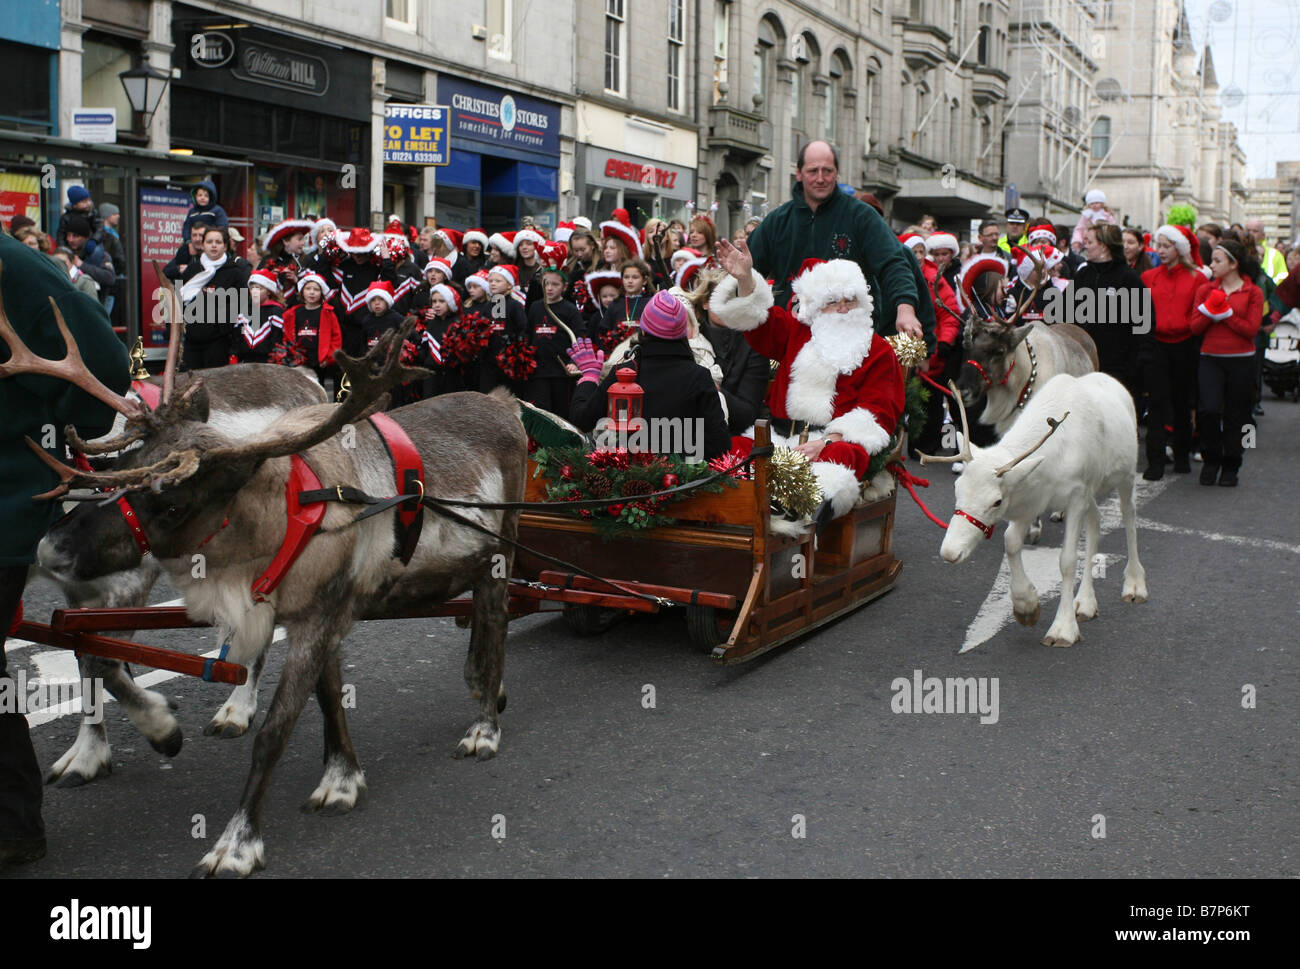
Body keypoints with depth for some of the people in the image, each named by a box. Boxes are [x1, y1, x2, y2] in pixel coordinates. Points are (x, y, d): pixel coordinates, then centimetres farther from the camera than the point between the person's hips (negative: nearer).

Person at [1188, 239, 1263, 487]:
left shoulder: (1253, 293, 1)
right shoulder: (1205, 289, 8)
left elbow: (1251, 329, -9)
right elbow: (1195, 327, 1)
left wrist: (1225, 312, -11)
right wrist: (1210, 308, -13)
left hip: (1241, 361, -1)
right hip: (1210, 359, 1)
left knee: (1236, 415, 5)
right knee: (1208, 409, -15)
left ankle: (1230, 466, 19)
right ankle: (1211, 459, 6)